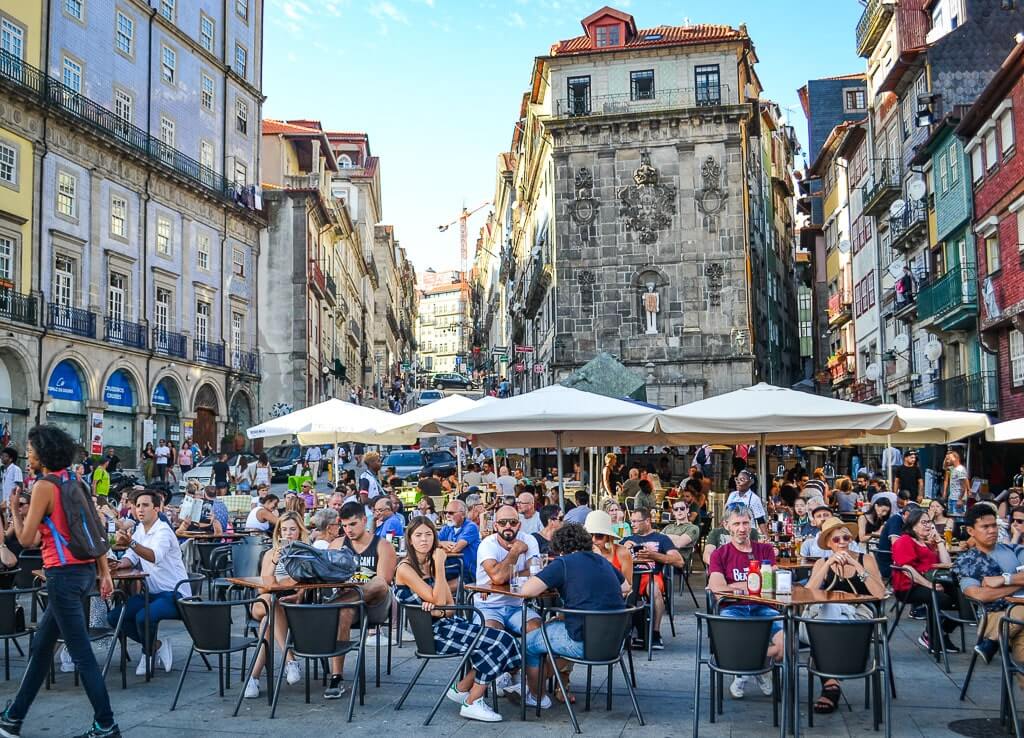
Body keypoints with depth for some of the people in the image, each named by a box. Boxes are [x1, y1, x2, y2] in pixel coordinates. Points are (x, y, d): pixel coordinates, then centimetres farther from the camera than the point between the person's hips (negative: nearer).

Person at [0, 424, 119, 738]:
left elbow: (26, 539, -10)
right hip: (86, 570, 9)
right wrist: (104, 573, 13)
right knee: (41, 645, 19)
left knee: (82, 654, -4)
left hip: (64, 574, -9)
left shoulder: (44, 486, -11)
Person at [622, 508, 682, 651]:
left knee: (654, 589, -40)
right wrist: (624, 548, 0)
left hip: (652, 575, -2)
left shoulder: (661, 539, 18)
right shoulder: (628, 539, 29)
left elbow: (679, 561, 3)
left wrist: (653, 555, -6)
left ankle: (656, 633, -27)